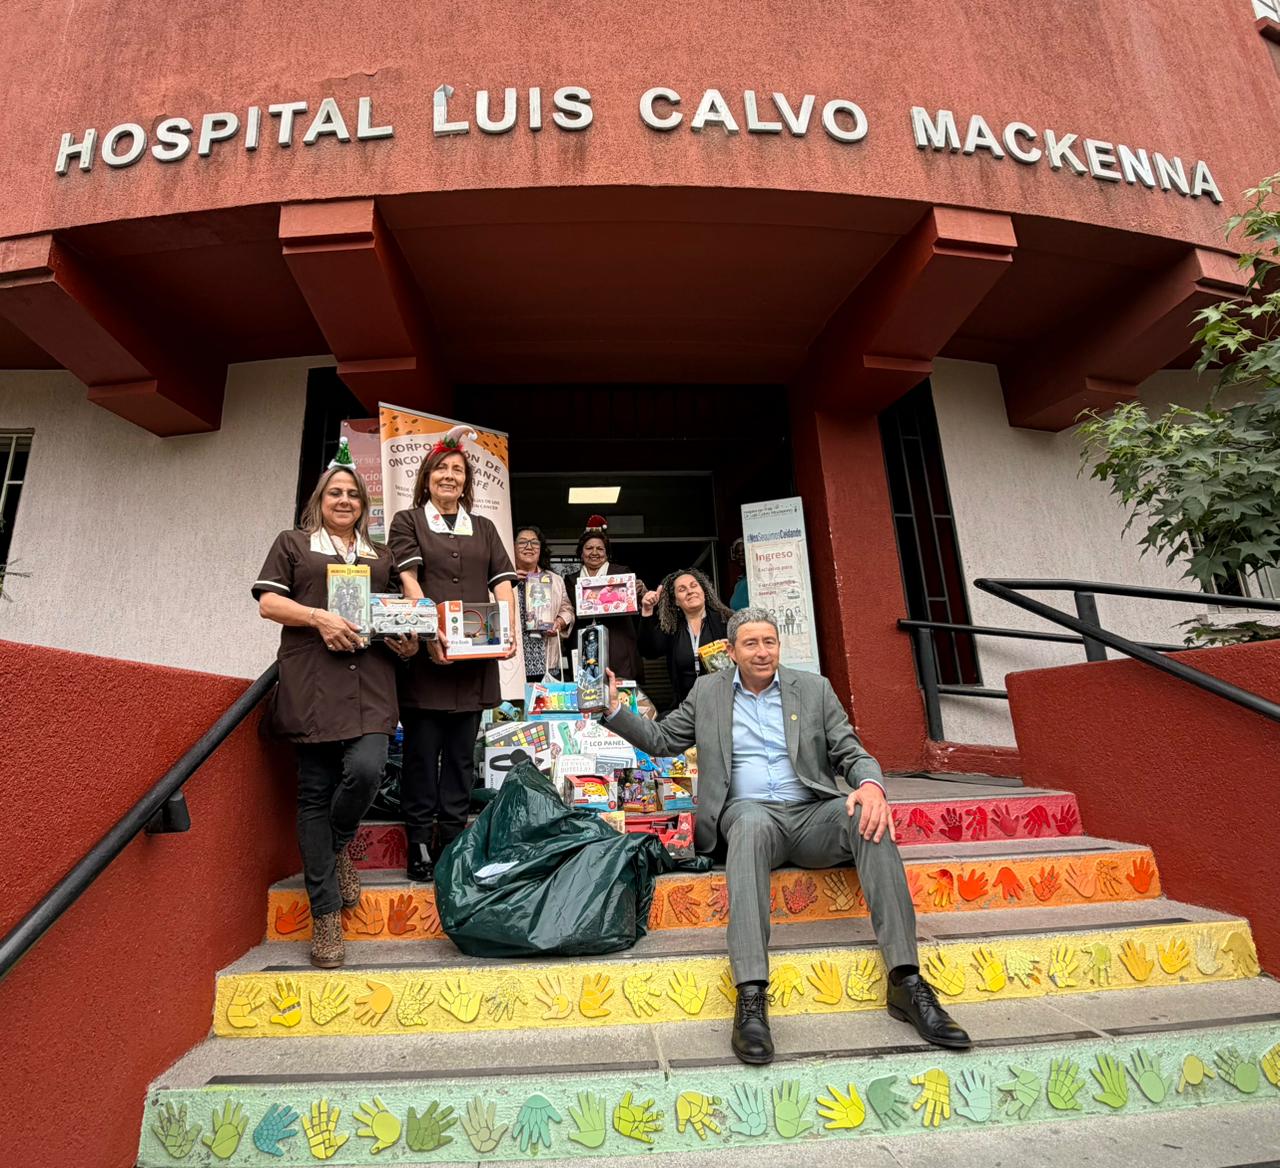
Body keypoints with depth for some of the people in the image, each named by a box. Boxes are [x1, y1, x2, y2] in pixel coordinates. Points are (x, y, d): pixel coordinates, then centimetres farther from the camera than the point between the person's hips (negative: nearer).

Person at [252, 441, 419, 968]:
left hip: (370, 681, 2)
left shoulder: (379, 557, 22)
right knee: (315, 792, 0)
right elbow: (269, 602, 4)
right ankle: (326, 915, 10)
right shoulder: (293, 544, 14)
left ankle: (339, 844, 17)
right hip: (312, 681, -2)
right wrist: (319, 617, -13)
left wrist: (407, 641, 2)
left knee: (366, 769, -18)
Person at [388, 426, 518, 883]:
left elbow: (502, 583, 8)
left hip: (474, 657, 3)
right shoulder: (407, 521, 9)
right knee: (422, 753, 2)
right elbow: (407, 579, -5)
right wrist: (428, 632, -19)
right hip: (425, 655, -3)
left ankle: (453, 842, 18)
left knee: (461, 754, 8)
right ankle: (419, 847, 13)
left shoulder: (485, 529, 19)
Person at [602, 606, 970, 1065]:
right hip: (750, 812, -1)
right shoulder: (708, 691, 13)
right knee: (751, 822, -38)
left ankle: (906, 979, -28)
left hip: (812, 814, 2)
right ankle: (751, 994, -44)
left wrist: (871, 785, -17)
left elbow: (852, 752, 6)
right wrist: (613, 707, 2)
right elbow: (660, 739, 16)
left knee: (869, 817, -30)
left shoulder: (813, 687, 13)